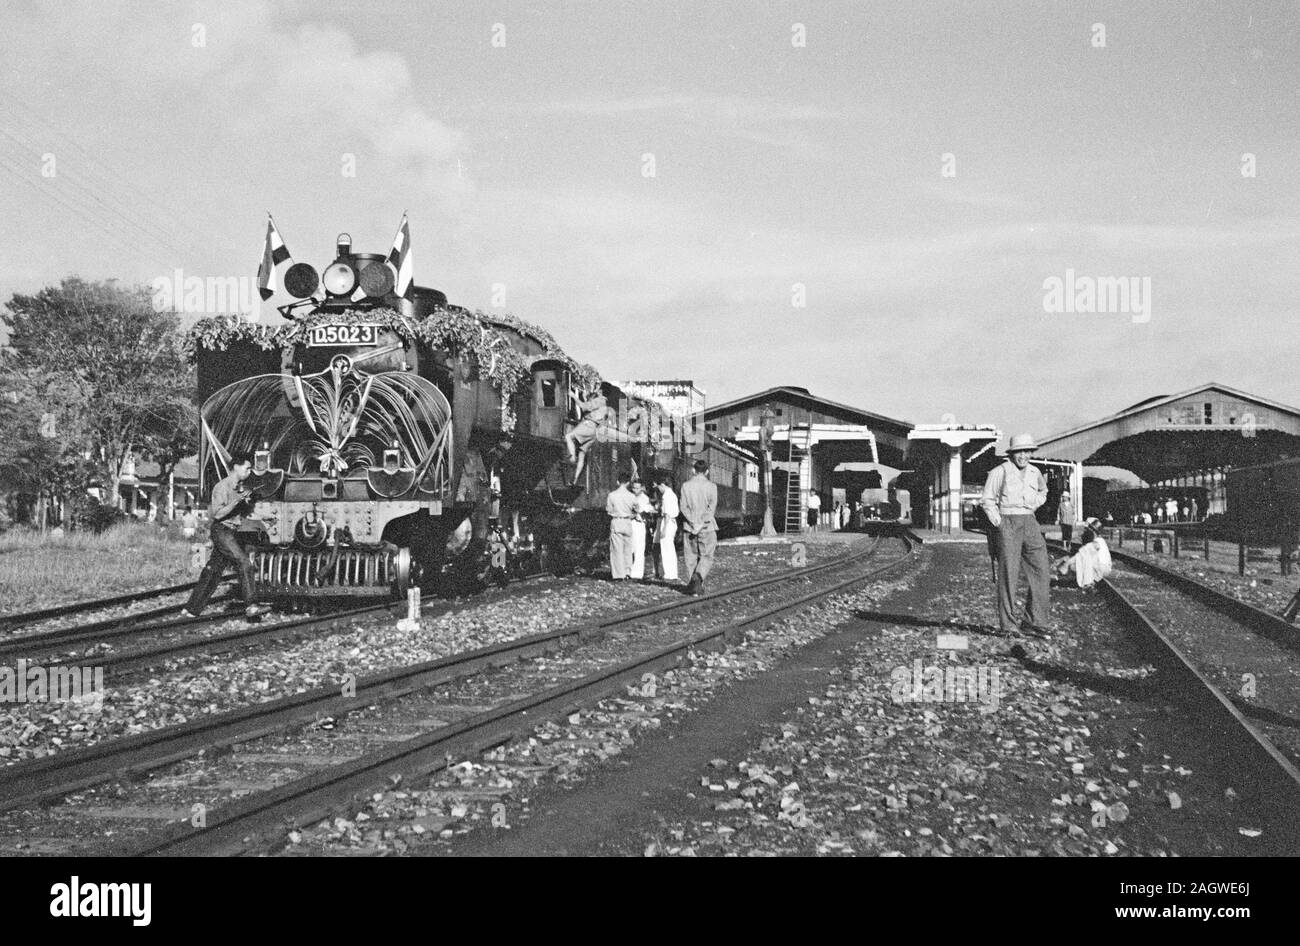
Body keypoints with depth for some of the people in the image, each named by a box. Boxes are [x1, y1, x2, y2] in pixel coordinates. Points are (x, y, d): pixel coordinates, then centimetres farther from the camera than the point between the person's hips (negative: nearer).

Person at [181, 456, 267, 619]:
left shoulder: (240, 488, 15)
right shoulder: (222, 487, -11)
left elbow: (243, 511, 20)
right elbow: (217, 514, -18)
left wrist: (249, 502, 0)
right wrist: (237, 500, -23)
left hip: (232, 532, 9)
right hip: (222, 531, -9)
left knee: (212, 572, 8)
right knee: (244, 563, -20)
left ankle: (190, 610, 14)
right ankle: (250, 606, -24)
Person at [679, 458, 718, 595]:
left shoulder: (686, 485, 3)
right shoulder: (711, 486, -3)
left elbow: (684, 507, -5)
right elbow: (712, 508, -8)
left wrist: (693, 524, -8)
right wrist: (701, 525, -7)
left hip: (689, 527, 2)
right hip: (707, 527, -2)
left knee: (691, 557, 9)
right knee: (706, 557, 4)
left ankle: (696, 585, 7)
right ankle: (698, 577, -21)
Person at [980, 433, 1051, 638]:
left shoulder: (1035, 472, 12)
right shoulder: (1000, 472, -4)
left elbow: (1043, 491, 34)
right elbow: (987, 500, 1)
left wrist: (1034, 505, 17)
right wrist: (996, 519, -11)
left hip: (1030, 523, 5)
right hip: (1008, 523, -5)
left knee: (1041, 570, -1)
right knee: (1008, 573, -6)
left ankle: (1036, 622, 6)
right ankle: (1008, 625, 0)